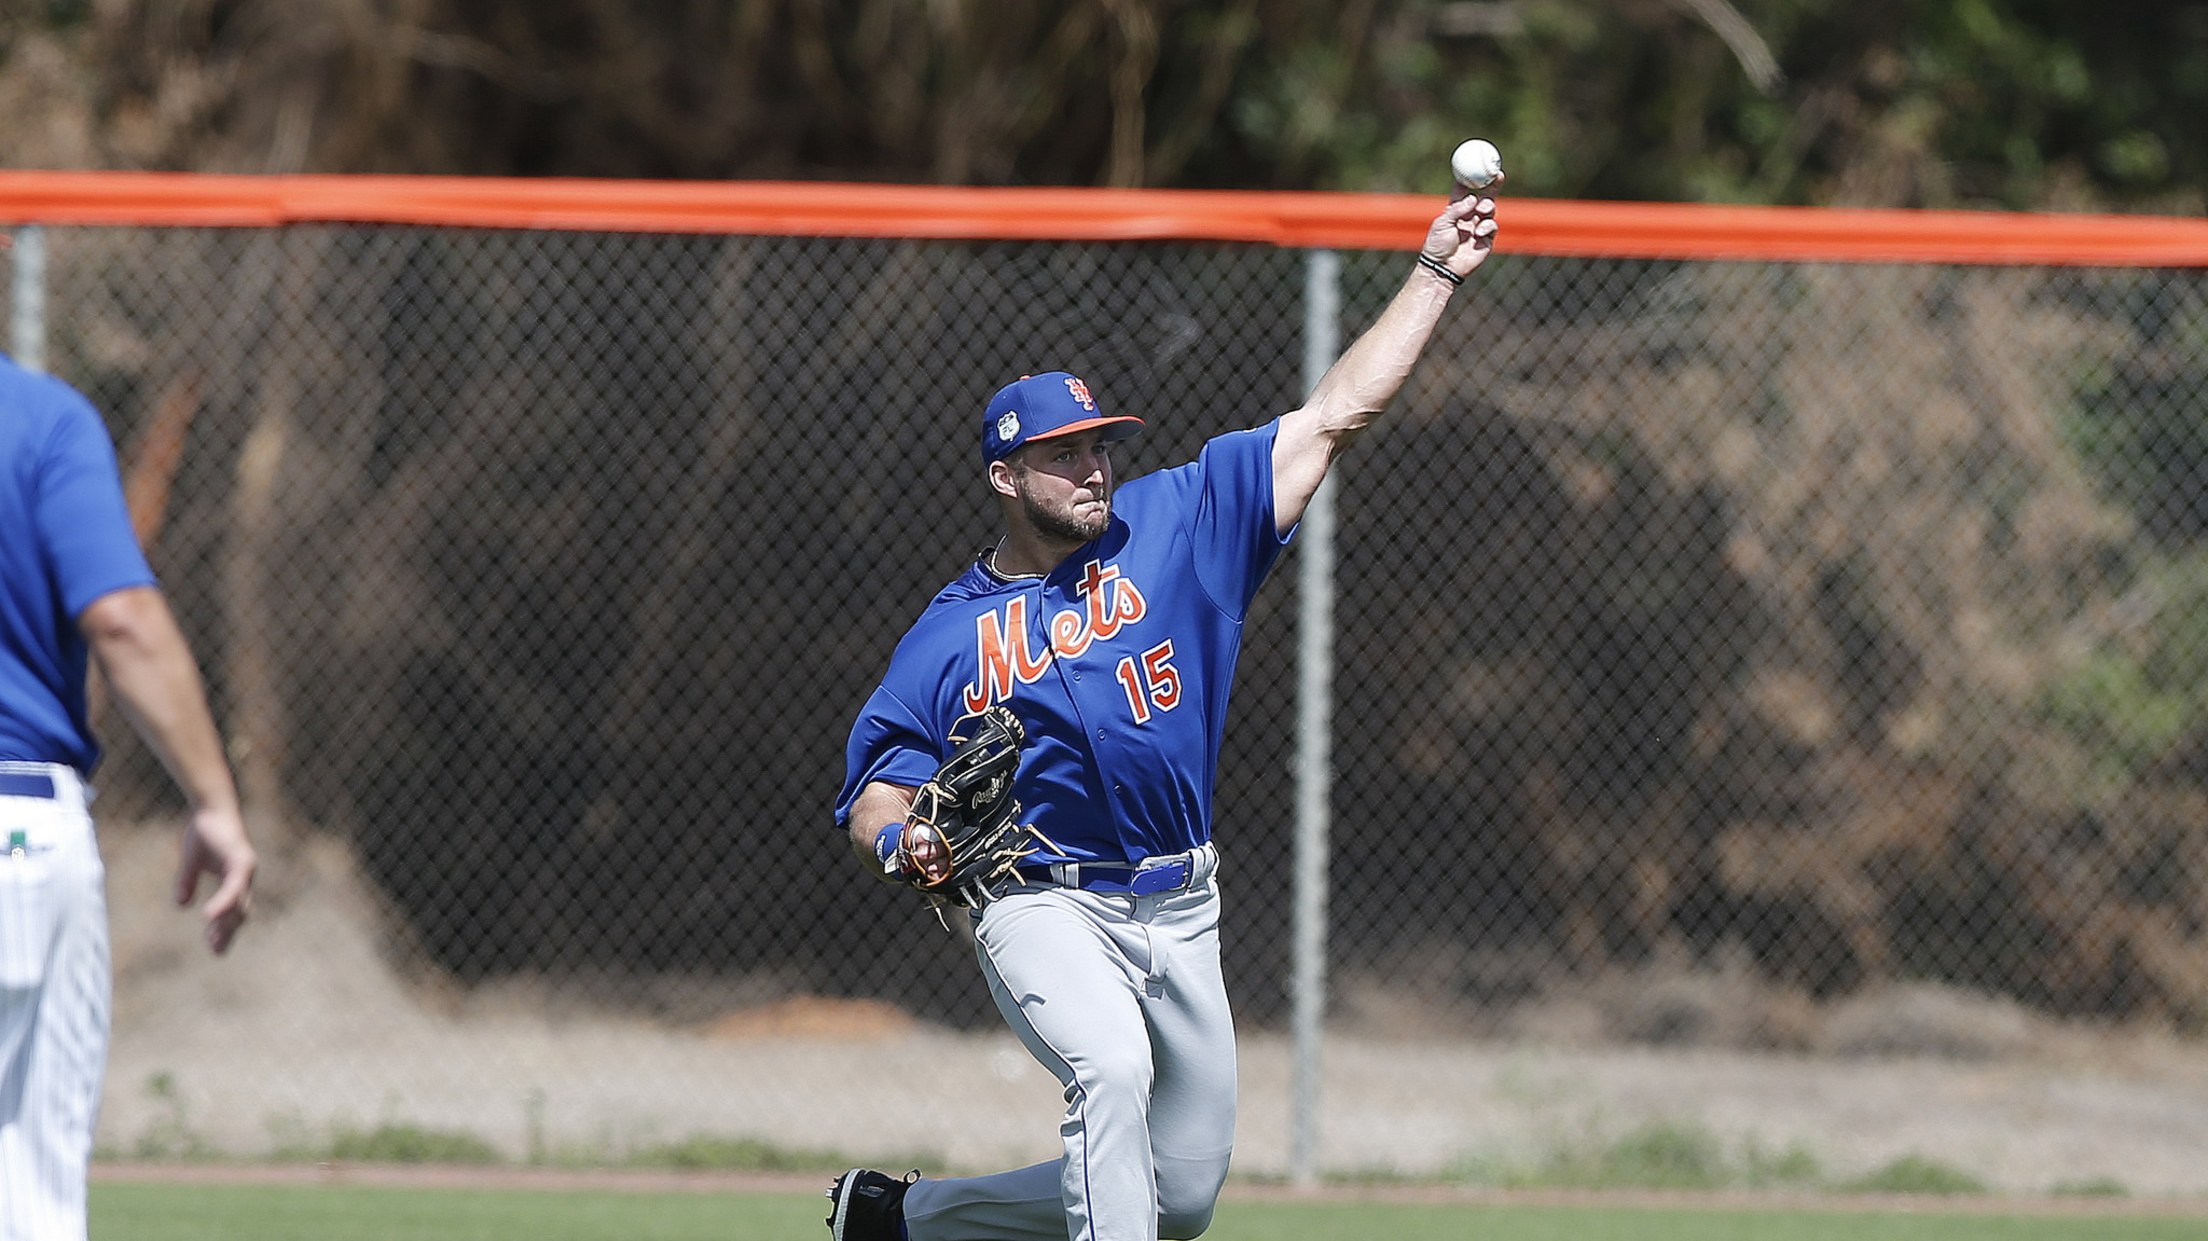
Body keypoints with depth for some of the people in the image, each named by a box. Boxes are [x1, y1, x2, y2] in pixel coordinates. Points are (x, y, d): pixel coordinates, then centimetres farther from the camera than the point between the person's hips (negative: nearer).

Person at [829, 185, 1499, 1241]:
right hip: (1043, 906, -4)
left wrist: (1435, 275, 1)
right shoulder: (950, 632, 2)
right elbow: (874, 797, 2)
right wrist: (899, 845, -23)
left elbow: (1333, 417, 5)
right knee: (1111, 1069, -34)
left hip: (1180, 914, 4)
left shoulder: (1175, 525, 6)